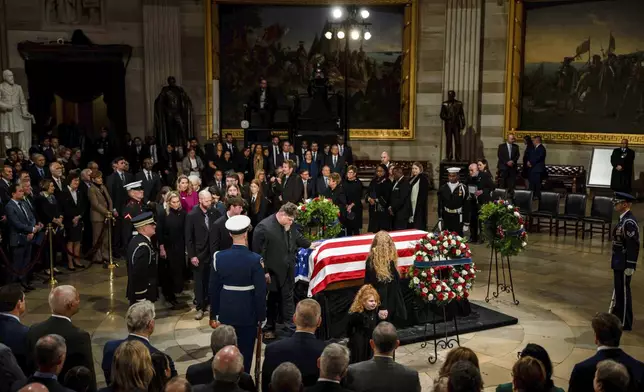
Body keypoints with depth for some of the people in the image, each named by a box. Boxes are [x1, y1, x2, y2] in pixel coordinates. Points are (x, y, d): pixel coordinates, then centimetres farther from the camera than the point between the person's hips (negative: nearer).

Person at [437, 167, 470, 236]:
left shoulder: (463, 189, -5)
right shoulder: (443, 188, 2)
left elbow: (466, 207, -3)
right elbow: (440, 205, 8)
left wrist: (466, 223, -4)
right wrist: (440, 219, 6)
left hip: (458, 219, -2)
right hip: (446, 218, 3)